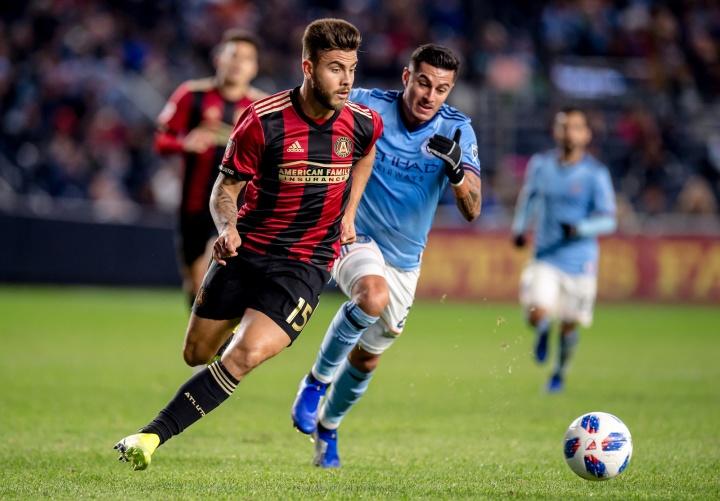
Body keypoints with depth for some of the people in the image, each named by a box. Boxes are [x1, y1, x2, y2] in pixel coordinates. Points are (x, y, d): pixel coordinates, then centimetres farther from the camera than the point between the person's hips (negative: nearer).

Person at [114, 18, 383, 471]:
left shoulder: (363, 123, -7)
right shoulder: (263, 121, -16)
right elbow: (225, 190, -6)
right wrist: (228, 227, -26)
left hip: (306, 263, 0)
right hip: (245, 250, 1)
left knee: (246, 354, -22)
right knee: (196, 355, 10)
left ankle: (153, 436, -20)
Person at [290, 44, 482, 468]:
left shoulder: (457, 131, -12)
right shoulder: (365, 107, -17)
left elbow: (472, 211, -20)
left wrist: (457, 168, -40)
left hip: (404, 260, 4)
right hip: (352, 236, -4)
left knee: (368, 359, 14)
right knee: (373, 296, -37)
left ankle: (327, 428, 43)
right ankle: (317, 380, -16)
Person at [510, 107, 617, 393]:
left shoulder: (595, 174, -8)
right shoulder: (541, 165, 2)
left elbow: (608, 220, -10)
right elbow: (529, 194, 23)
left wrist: (580, 228, -28)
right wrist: (519, 227, 13)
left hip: (579, 261, -1)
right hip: (545, 258, 1)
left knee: (569, 324, 8)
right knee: (537, 313, -19)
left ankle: (560, 372, 36)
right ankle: (543, 330, 20)